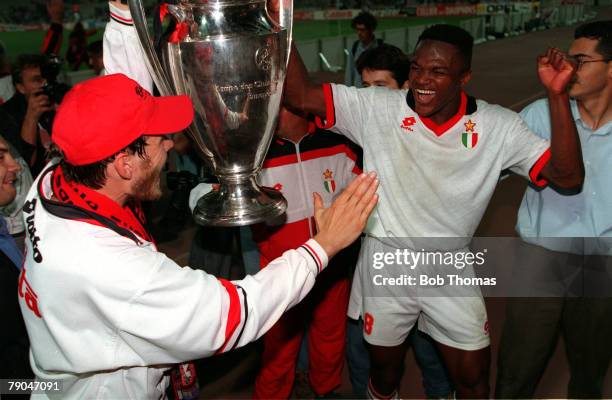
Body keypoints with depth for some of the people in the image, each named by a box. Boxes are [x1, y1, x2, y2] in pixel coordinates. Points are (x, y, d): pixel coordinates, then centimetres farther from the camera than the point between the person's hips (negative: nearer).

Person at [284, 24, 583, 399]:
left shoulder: (498, 126, -11)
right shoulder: (377, 108, -14)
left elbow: (567, 176, -16)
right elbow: (301, 95, -18)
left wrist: (558, 96, -26)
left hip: (452, 270, 1)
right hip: (386, 265, 0)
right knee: (385, 370, 21)